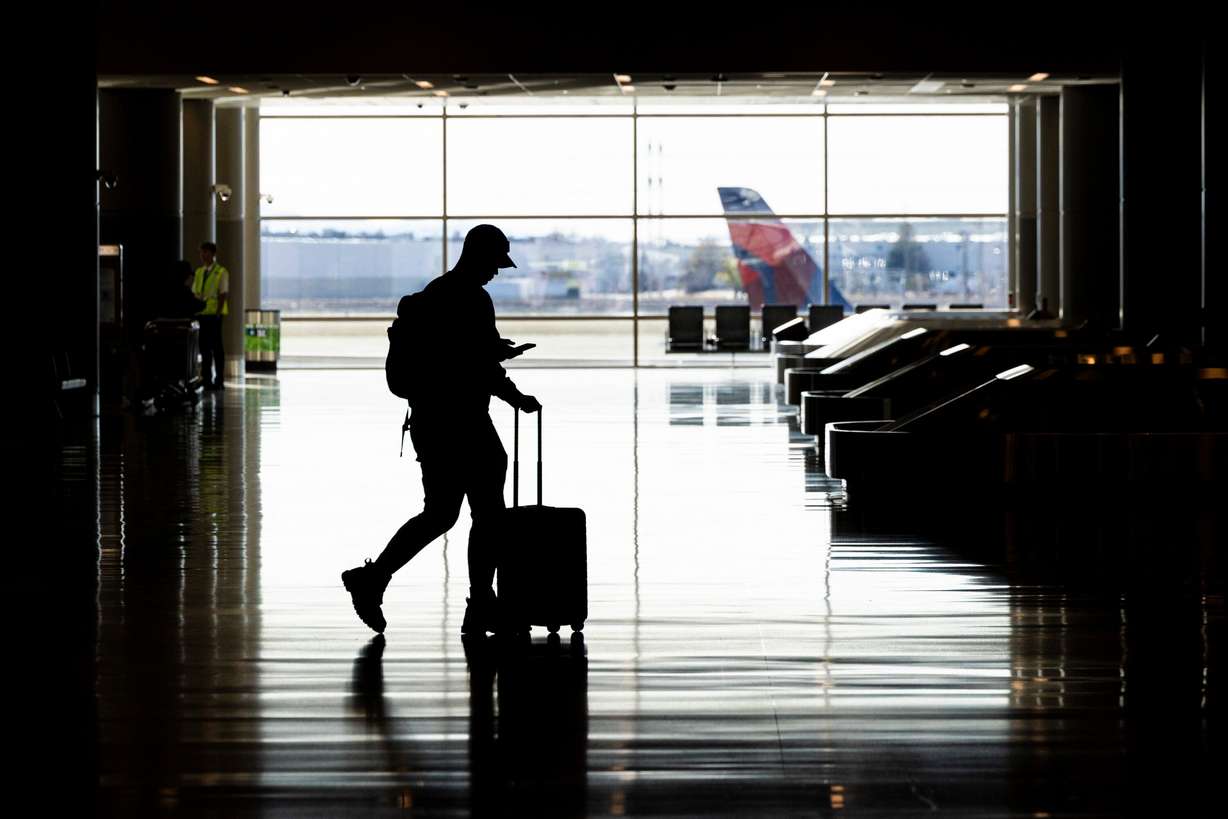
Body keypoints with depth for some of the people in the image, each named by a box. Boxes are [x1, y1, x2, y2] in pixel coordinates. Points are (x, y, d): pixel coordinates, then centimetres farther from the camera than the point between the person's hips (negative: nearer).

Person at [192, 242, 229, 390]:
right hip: (201, 314, 5)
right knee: (204, 346, 7)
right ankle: (207, 379, 12)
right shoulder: (199, 272, 14)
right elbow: (195, 293, 14)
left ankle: (218, 380, 1)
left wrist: (218, 312, -15)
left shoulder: (222, 272, -3)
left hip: (214, 314, -5)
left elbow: (222, 294, -8)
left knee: (216, 346, -3)